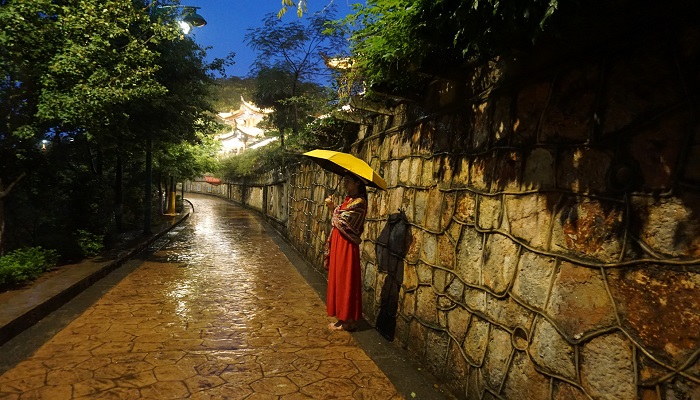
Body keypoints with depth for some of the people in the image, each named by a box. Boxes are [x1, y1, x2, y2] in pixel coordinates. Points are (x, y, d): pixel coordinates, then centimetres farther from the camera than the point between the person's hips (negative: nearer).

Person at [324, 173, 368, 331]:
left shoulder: (359, 202, -15)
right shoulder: (348, 199, 13)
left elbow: (343, 222, -20)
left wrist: (334, 208, -7)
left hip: (347, 246, -9)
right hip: (338, 244, 9)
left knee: (346, 281, -1)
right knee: (338, 279, 14)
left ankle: (348, 320, 11)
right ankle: (343, 317, 25)